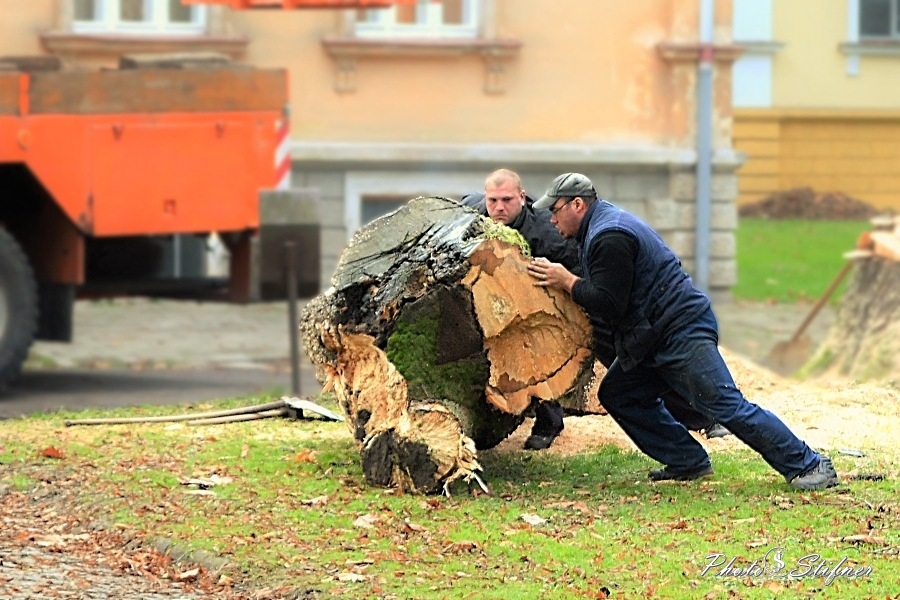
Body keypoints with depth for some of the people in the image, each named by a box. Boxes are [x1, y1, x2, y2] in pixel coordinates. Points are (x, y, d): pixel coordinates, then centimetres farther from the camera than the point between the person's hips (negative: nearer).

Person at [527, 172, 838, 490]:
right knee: (616, 395, 11)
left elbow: (609, 304, -22)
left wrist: (568, 282, -12)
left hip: (683, 331, -11)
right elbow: (606, 295, 23)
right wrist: (563, 277, 13)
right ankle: (689, 463, 12)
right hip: (658, 338, 11)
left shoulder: (609, 237, -17)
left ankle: (809, 466, -9)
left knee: (727, 405, -13)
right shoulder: (605, 220, 18)